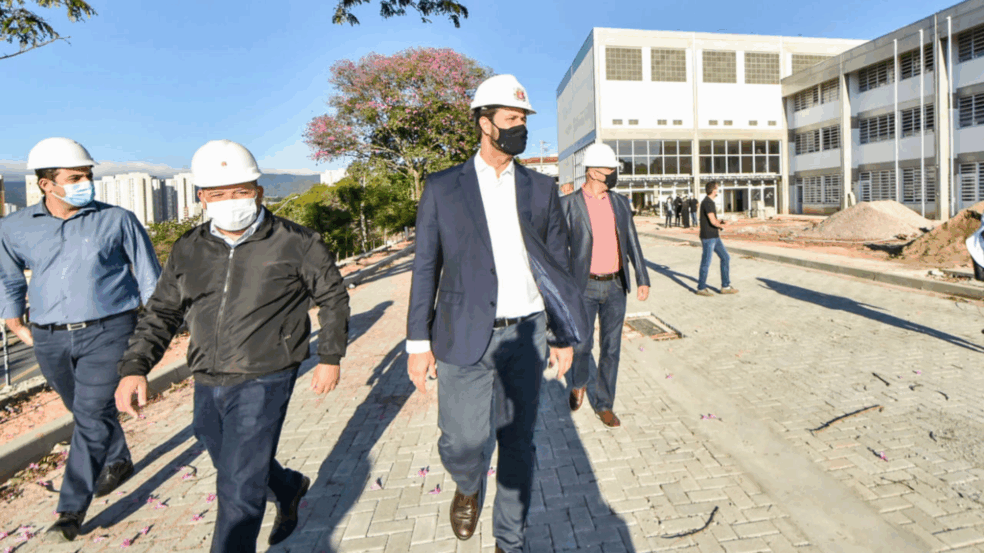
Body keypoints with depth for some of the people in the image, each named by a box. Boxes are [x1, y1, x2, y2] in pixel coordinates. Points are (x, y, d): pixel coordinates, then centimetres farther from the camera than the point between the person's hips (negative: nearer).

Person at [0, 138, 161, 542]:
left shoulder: (117, 220, -4)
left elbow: (150, 278, 2)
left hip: (107, 332, -4)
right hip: (50, 340, 4)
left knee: (91, 416, -4)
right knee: (84, 410, 20)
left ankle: (72, 510, 8)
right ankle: (118, 461, 44)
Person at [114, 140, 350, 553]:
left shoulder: (295, 244, -9)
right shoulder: (189, 251, 4)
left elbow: (333, 297, 0)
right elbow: (161, 313, 10)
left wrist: (330, 358, -2)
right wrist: (135, 367, -4)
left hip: (264, 382, -6)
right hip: (207, 385, 7)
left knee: (239, 490, -4)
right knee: (232, 466, 25)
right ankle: (290, 488, 54)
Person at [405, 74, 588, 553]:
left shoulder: (540, 188, 7)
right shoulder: (442, 188, 2)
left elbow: (558, 263, 9)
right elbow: (426, 267, 2)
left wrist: (563, 335, 7)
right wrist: (419, 342, -1)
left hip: (525, 334, 2)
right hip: (466, 337, -1)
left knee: (518, 442, 11)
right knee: (463, 442, -3)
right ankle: (469, 488, 35)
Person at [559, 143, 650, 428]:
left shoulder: (620, 202, 7)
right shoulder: (569, 204, -5)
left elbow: (632, 242, 9)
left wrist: (643, 279, 5)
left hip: (616, 287, 4)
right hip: (585, 287, -3)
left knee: (611, 348, 7)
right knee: (581, 345, 0)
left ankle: (603, 405, 21)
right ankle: (578, 383, 33)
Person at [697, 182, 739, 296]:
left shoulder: (710, 202, 15)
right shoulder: (707, 202, -17)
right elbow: (713, 221, -23)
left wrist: (719, 222, 3)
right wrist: (721, 225, -2)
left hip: (715, 237, 10)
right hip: (708, 237, -10)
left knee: (725, 258, 10)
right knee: (706, 263, -1)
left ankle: (725, 286, 16)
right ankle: (701, 288, 12)